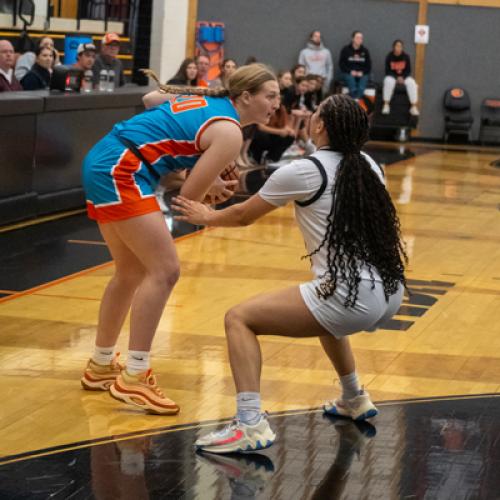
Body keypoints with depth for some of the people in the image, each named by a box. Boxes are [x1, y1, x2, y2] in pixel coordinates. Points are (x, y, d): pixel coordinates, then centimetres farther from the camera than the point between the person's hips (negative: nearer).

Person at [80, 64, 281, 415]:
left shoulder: (208, 99, 14)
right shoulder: (228, 133, -11)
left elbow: (152, 98, 28)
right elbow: (190, 196, -11)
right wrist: (213, 188, 11)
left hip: (102, 163, 10)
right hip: (121, 172, -10)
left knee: (132, 272, 19)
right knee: (164, 270, -12)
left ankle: (100, 366, 31)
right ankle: (133, 379, -11)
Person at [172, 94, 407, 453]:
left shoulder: (304, 171, -6)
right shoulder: (369, 166, 11)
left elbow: (244, 215, 8)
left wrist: (207, 216, 28)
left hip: (350, 299, -8)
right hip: (391, 294, 8)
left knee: (240, 319, 1)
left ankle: (251, 426, -14)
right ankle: (354, 400, 49)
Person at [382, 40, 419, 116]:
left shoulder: (406, 56, -5)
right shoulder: (389, 57, -8)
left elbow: (408, 70, 0)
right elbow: (387, 71, -6)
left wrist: (402, 77, -17)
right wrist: (397, 77, -19)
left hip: (404, 76, 1)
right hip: (392, 76, -1)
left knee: (411, 83, -29)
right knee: (389, 82, -36)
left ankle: (414, 107, -28)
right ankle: (386, 105, -32)